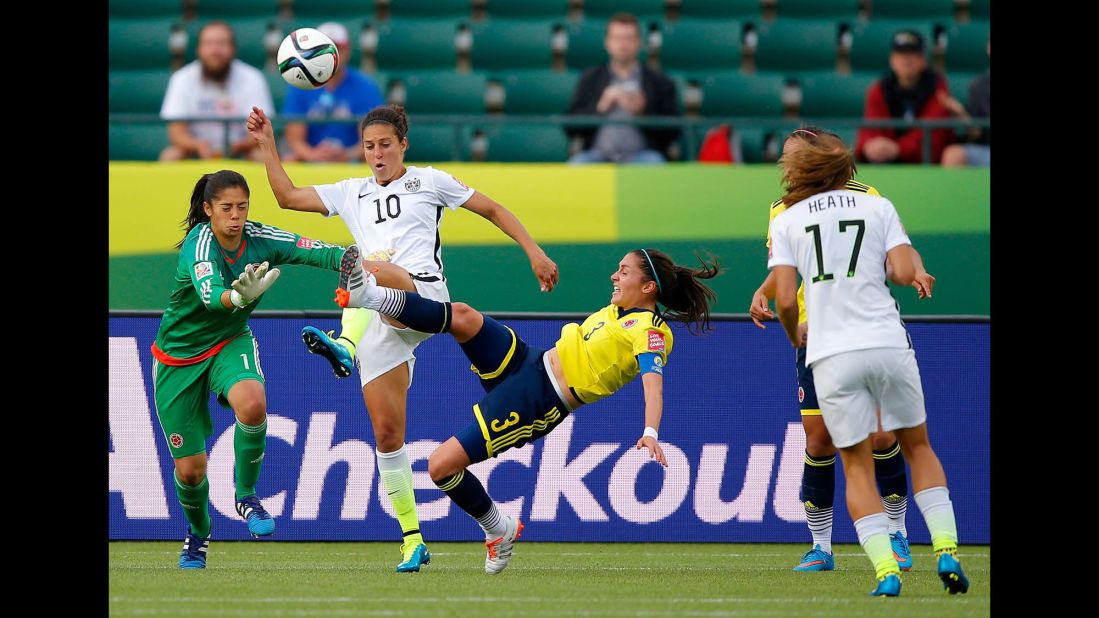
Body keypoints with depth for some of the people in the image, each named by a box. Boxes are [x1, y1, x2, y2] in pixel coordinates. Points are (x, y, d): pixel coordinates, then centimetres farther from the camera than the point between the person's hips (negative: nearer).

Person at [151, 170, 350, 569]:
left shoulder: (260, 239, -14)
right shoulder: (199, 246, -27)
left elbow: (319, 252, -21)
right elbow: (210, 295, -46)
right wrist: (239, 297, -69)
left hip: (231, 343, 2)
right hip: (179, 355, -2)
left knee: (252, 404, -34)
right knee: (189, 468, 0)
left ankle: (246, 497, -10)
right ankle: (198, 533, 35)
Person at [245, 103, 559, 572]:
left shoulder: (430, 181, 13)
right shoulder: (352, 193, 24)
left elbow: (492, 211, 16)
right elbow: (287, 197, 24)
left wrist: (535, 253, 10)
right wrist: (267, 145, 16)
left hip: (426, 298, -5)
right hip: (379, 323, 5)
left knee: (367, 265, -37)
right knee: (386, 430, -3)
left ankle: (346, 343, -65)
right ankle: (413, 541, 2)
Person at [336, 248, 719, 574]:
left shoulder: (651, 330, -13)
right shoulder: (617, 312, 14)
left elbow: (654, 380, -30)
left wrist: (650, 433, -48)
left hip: (536, 405, -8)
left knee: (441, 466, -14)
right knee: (462, 316, -16)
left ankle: (499, 530, 9)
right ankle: (370, 295, -13)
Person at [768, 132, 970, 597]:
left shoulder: (786, 222, 8)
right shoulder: (878, 207, 9)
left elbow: (785, 300, 0)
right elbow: (903, 274, -2)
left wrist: (795, 339, 19)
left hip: (831, 354, -1)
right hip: (888, 344, 1)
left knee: (857, 466, 8)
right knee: (917, 446, 18)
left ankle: (886, 572, -6)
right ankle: (947, 553, 5)